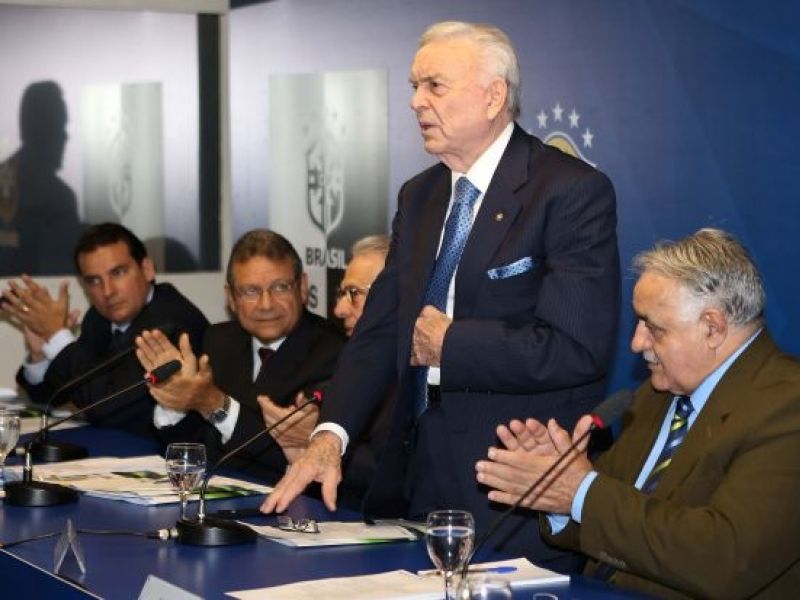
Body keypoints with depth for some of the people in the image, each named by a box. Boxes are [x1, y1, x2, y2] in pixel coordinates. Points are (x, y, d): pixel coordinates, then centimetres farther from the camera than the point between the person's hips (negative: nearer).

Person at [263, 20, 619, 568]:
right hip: (423, 476, 7)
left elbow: (576, 348, -21)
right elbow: (380, 330, 9)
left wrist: (448, 345, -12)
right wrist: (331, 435, -6)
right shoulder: (419, 197, 12)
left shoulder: (574, 191, -12)